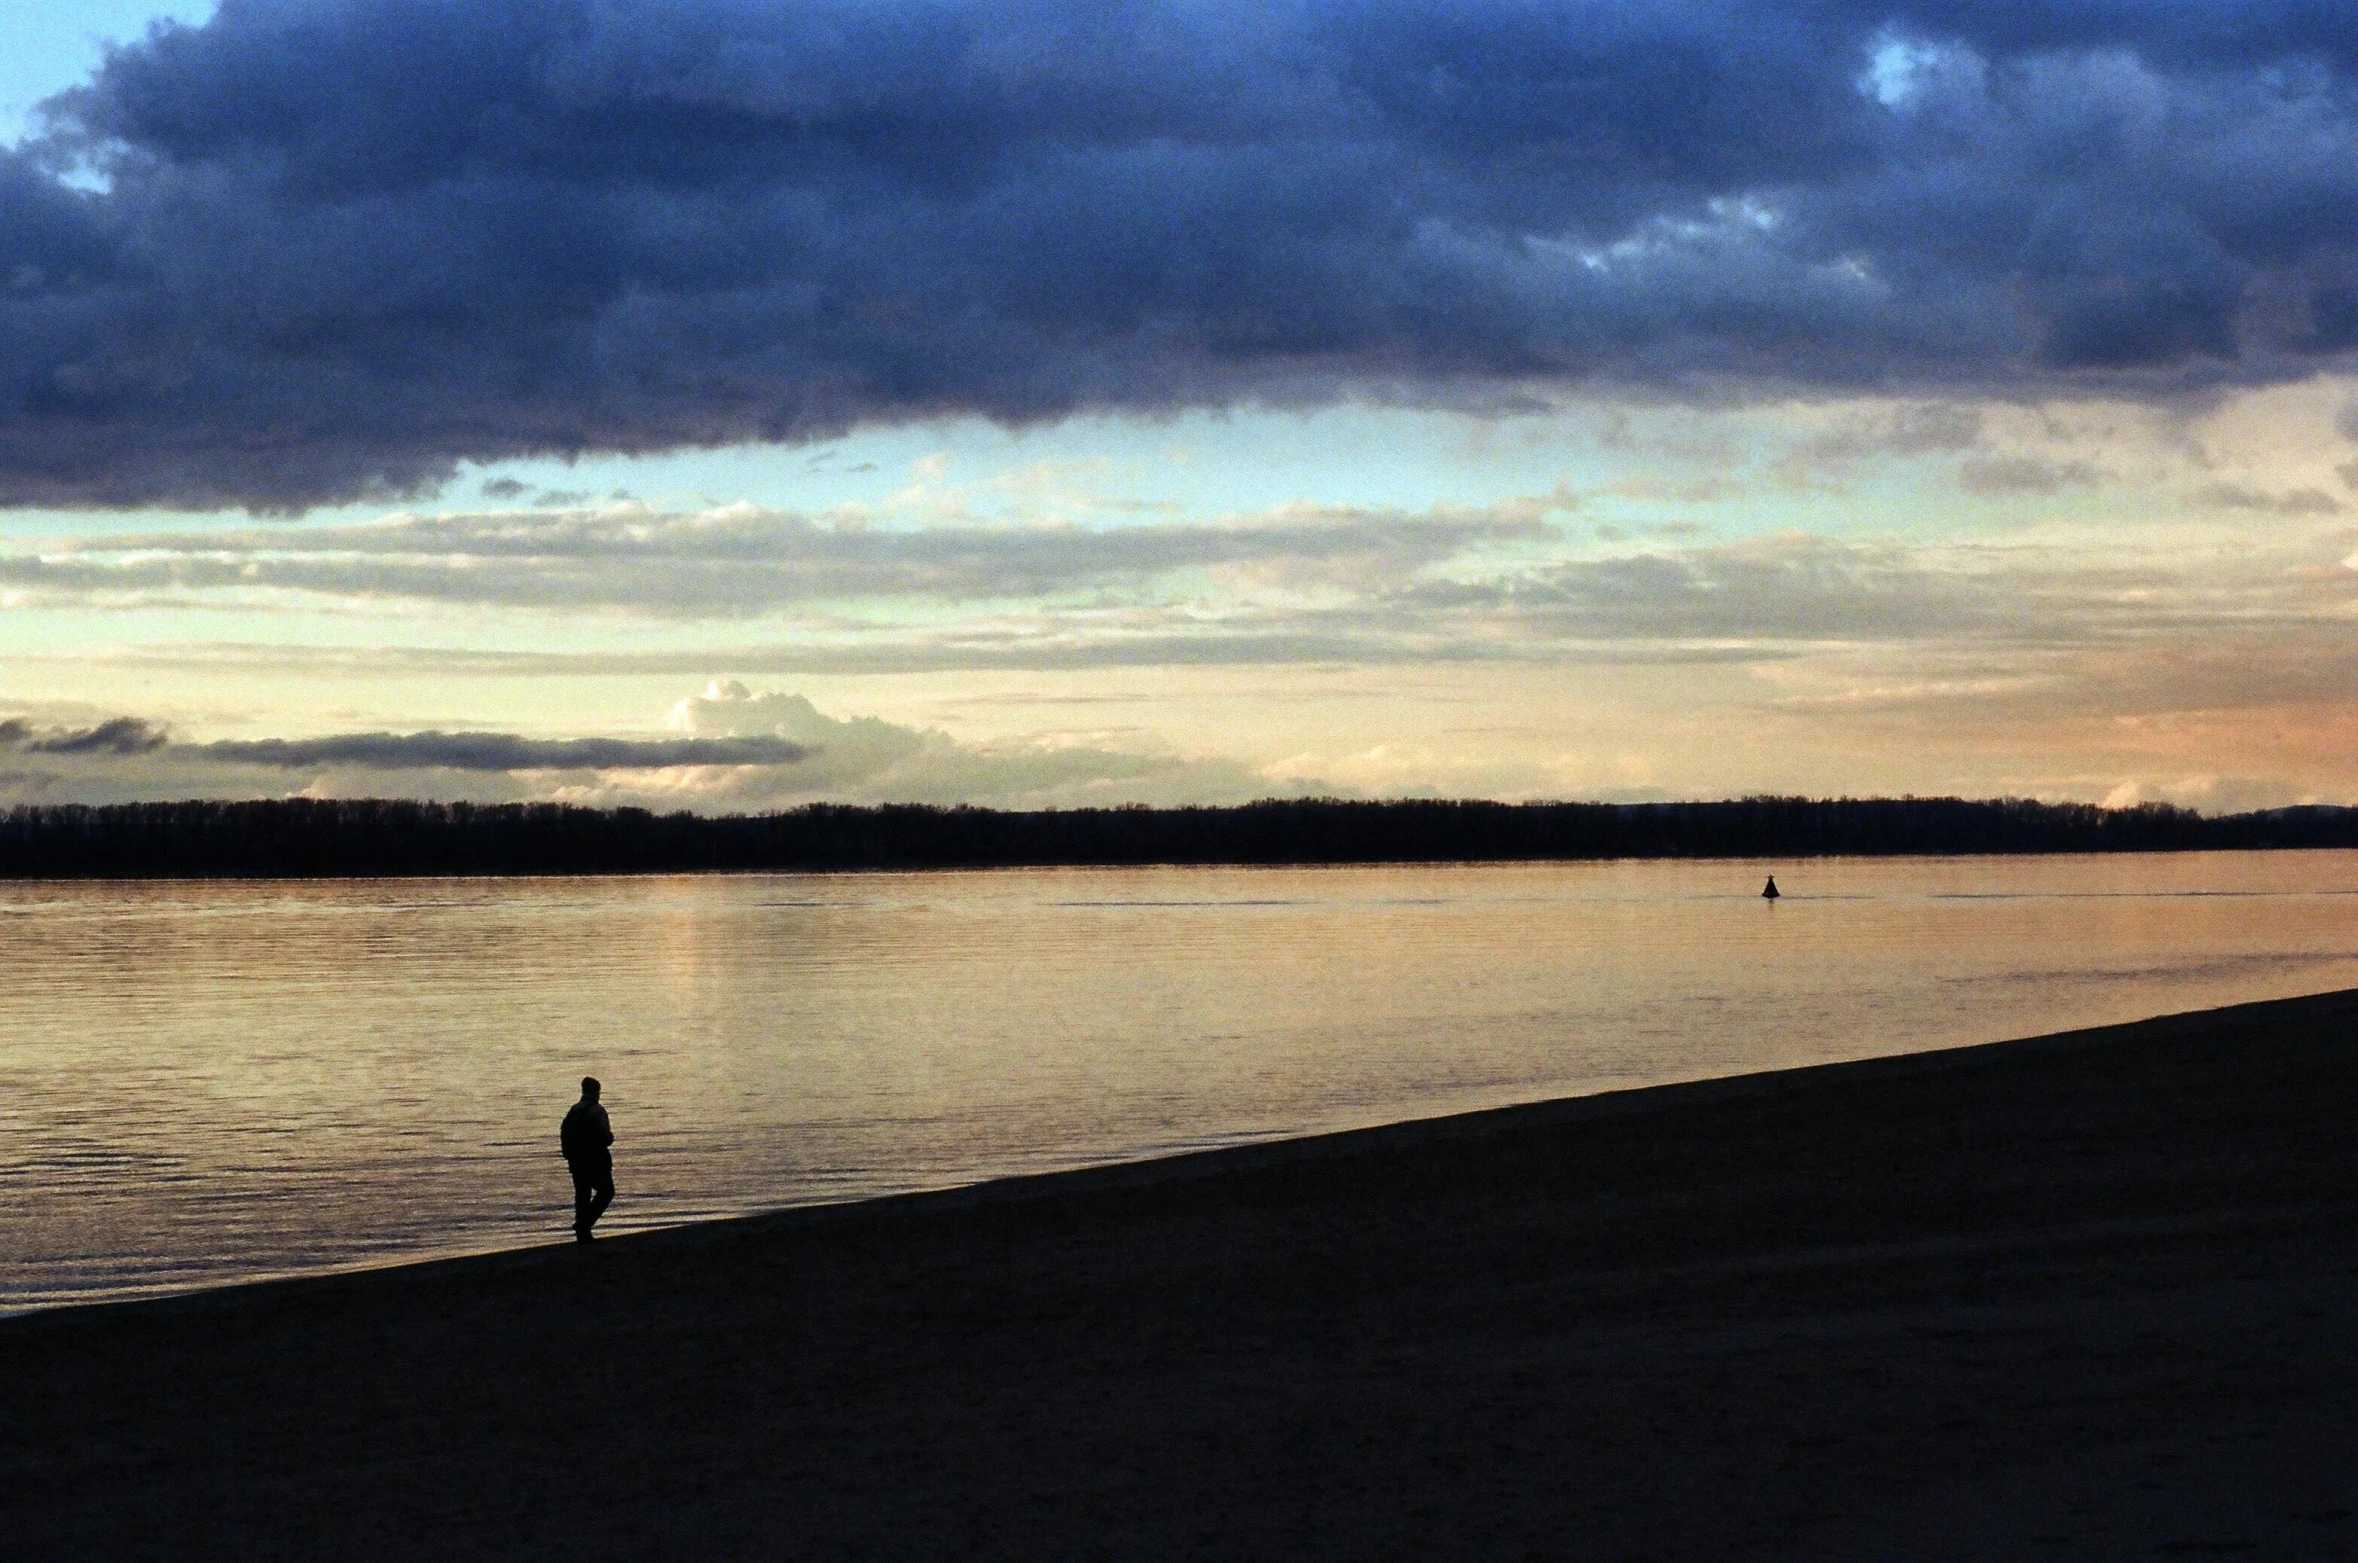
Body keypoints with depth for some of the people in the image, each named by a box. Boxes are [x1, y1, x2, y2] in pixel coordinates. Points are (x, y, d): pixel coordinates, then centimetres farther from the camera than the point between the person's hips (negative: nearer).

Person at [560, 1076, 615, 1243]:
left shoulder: (573, 1111, 8)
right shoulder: (597, 1111, -13)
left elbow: (563, 1135, 9)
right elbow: (606, 1137, -19)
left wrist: (569, 1155, 17)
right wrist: (610, 1138, 4)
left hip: (576, 1160, 6)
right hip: (596, 1159, -6)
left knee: (582, 1195, 12)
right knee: (606, 1191, 7)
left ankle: (582, 1234, 11)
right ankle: (585, 1222, -8)